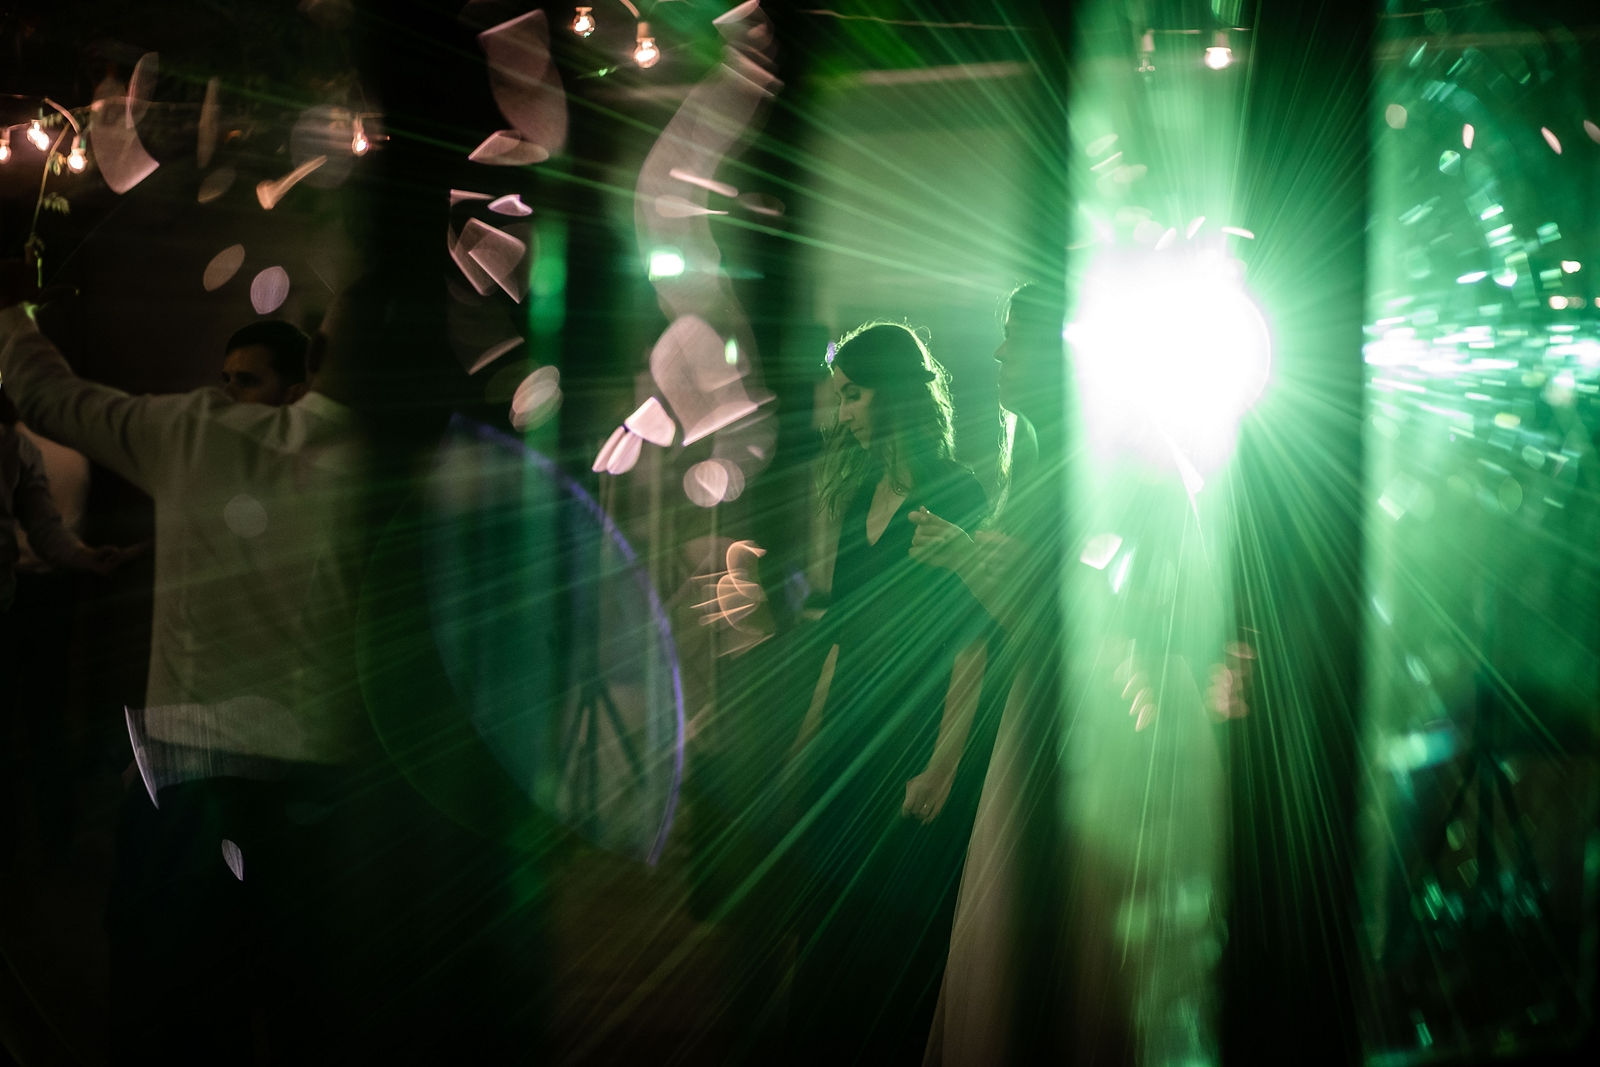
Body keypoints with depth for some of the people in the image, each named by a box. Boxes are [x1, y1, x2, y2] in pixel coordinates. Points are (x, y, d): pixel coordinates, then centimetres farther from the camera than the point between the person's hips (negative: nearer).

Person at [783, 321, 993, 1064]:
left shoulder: (957, 498, -10)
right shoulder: (861, 498, 12)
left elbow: (970, 645, -15)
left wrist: (941, 768, -19)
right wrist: (806, 738, 14)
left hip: (916, 745, -7)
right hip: (847, 742, 7)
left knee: (897, 939, 2)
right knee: (829, 926, 10)